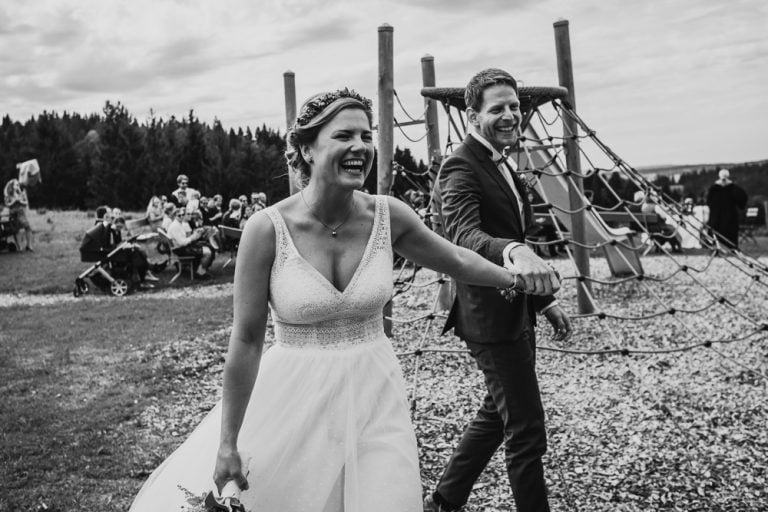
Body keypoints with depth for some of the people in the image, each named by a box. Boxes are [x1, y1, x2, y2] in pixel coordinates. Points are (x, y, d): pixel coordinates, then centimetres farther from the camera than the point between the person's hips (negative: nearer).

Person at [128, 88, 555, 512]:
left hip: (375, 398, 3)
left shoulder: (387, 216, -7)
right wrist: (228, 443, -7)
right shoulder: (268, 229, -16)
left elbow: (456, 261, 12)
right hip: (297, 402, -2)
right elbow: (246, 341, -11)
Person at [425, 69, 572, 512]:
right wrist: (515, 252, -56)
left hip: (516, 313, 11)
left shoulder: (502, 165, 14)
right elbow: (463, 235, -36)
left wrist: (545, 298, 18)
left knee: (500, 415, 22)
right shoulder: (462, 167, -18)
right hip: (492, 316, -10)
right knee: (526, 433, -1)